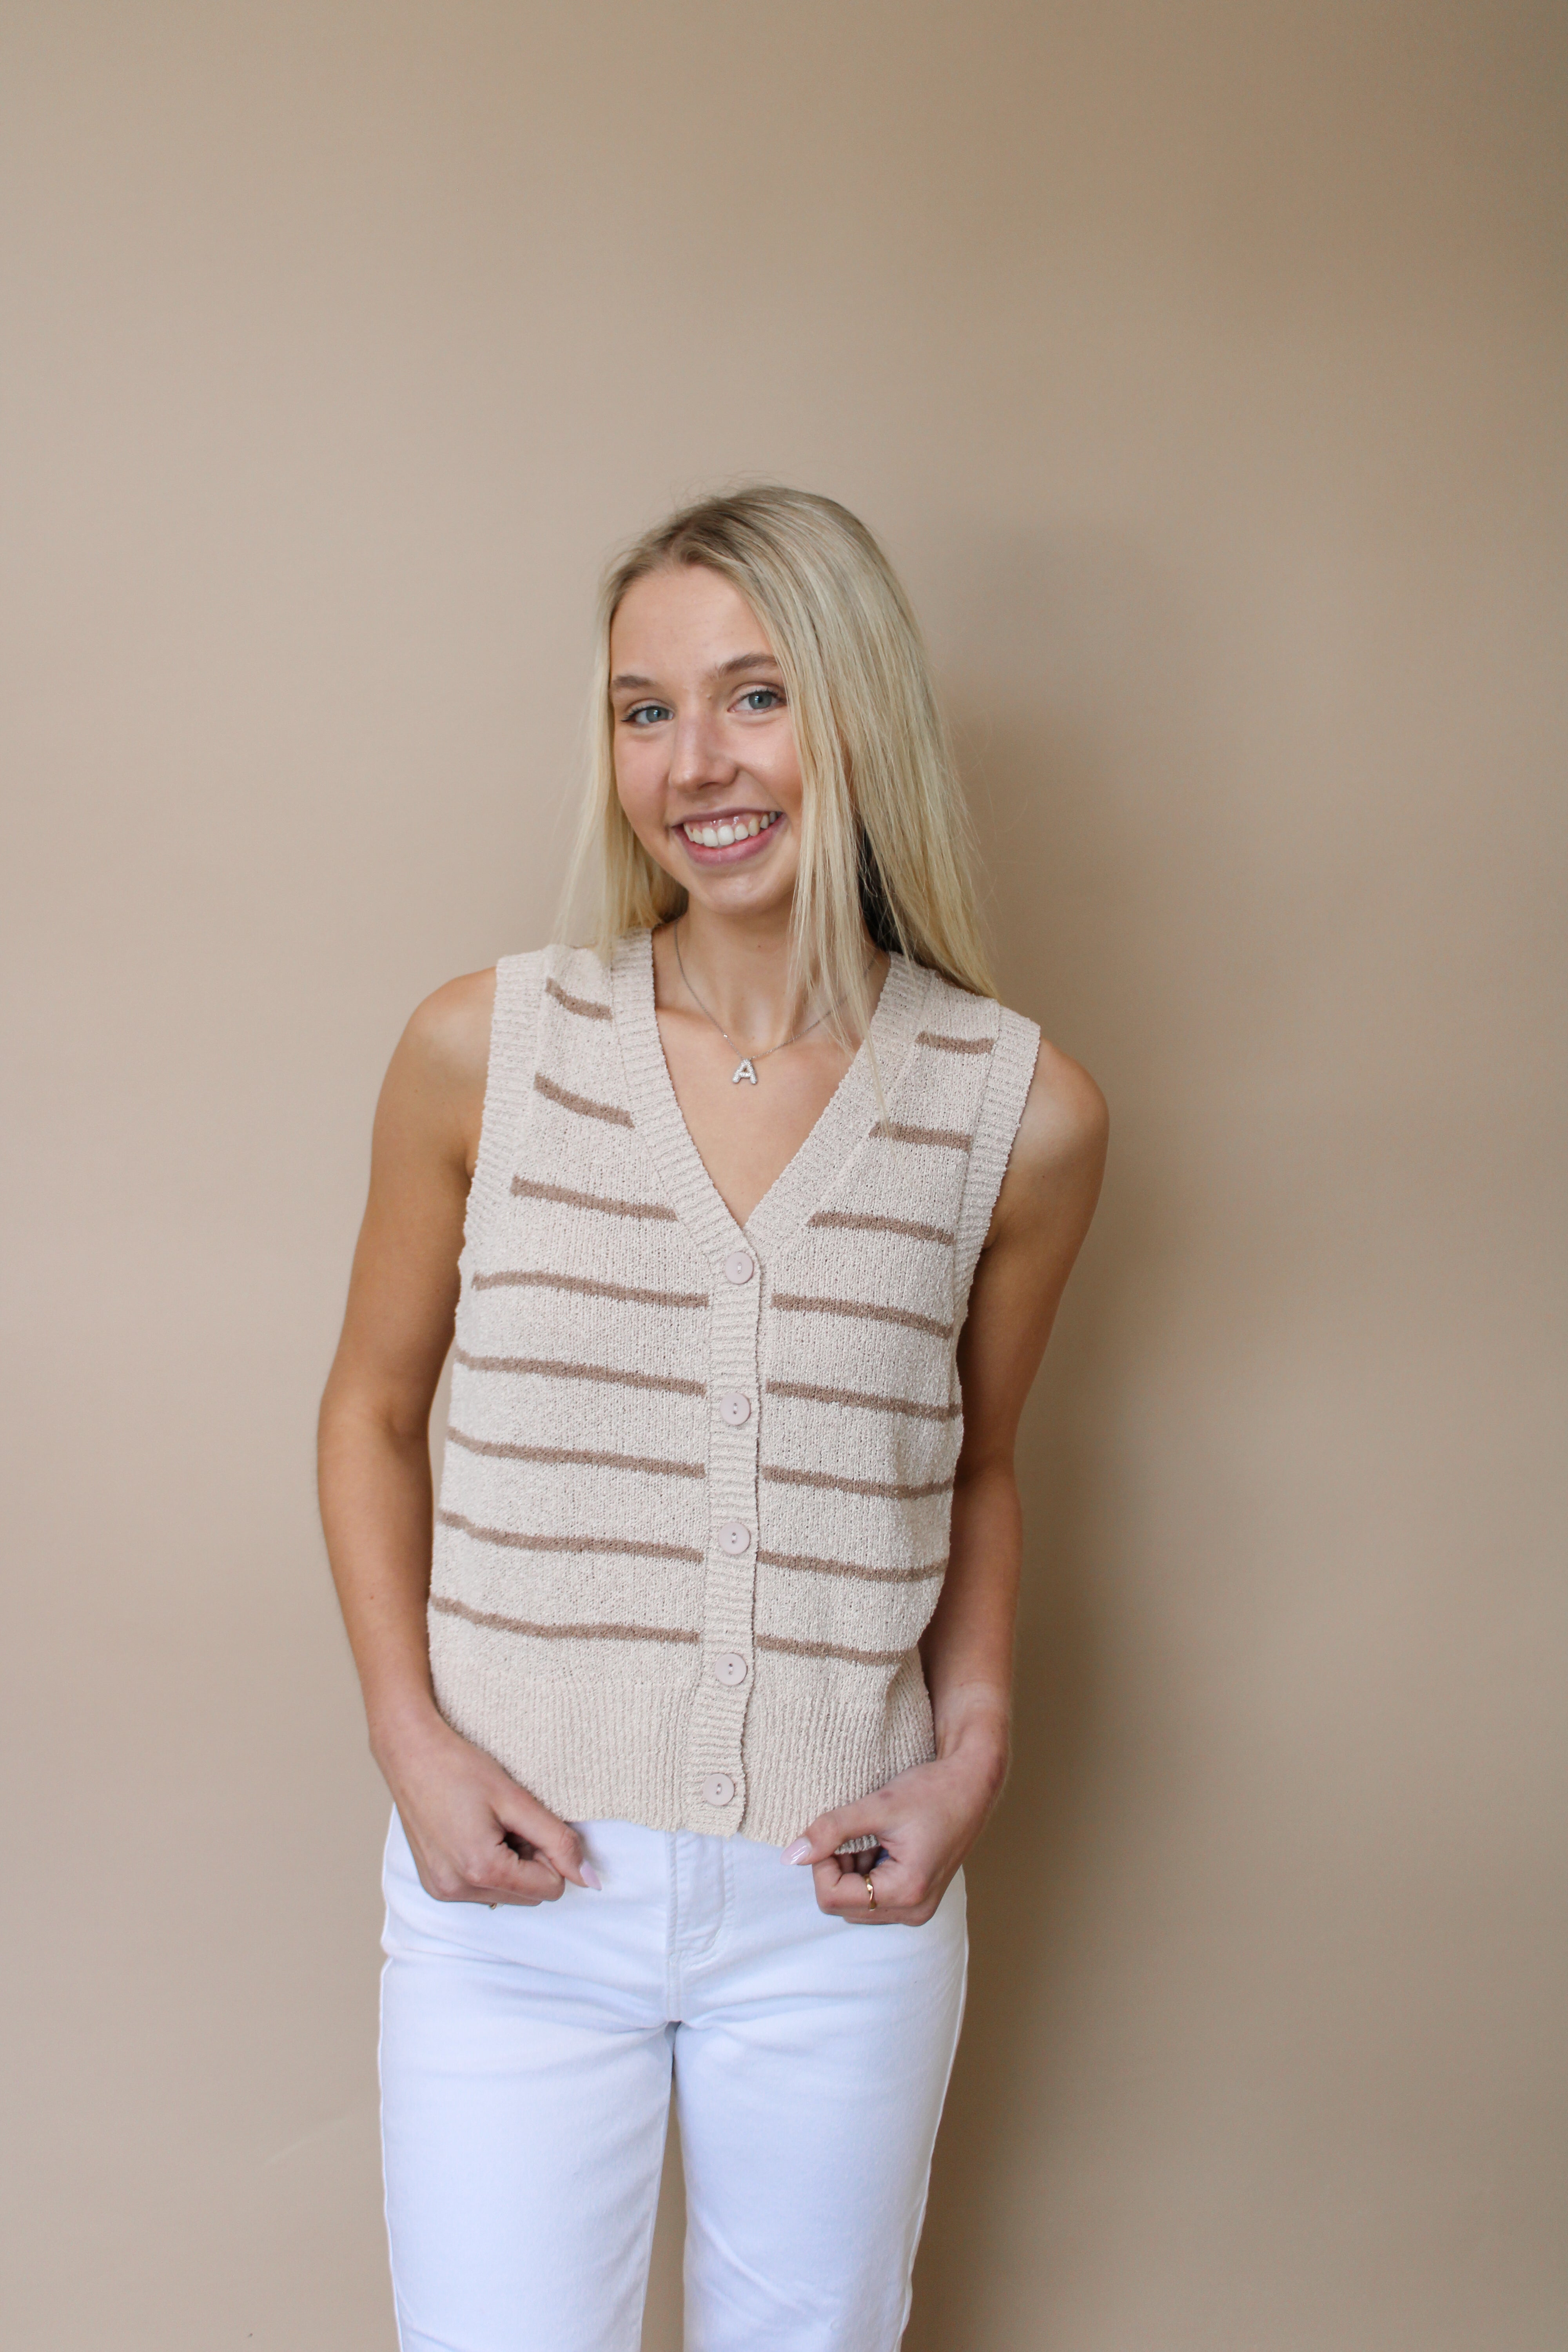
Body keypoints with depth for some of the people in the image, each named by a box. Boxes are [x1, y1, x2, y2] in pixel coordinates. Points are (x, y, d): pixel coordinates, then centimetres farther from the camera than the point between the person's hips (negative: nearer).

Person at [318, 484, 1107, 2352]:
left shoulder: (1020, 1115, -4)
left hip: (841, 1908, 1)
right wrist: (409, 1733, -6)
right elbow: (374, 1410, 6)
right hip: (515, 1874, -1)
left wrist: (973, 1746, -2)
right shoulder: (484, 1051, -6)